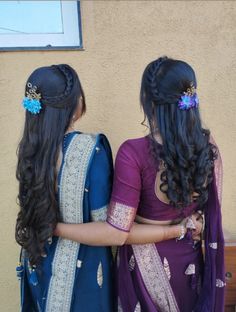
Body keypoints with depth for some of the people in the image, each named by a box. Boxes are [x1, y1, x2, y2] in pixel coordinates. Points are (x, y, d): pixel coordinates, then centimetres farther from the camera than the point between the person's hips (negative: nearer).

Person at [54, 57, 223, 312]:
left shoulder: (134, 153, -28)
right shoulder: (208, 148, -11)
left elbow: (116, 233, -26)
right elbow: (211, 214, -3)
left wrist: (53, 228, -18)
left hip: (146, 265, -4)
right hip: (188, 260, 4)